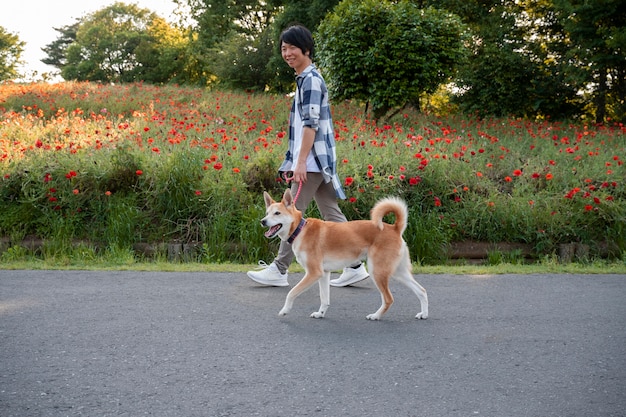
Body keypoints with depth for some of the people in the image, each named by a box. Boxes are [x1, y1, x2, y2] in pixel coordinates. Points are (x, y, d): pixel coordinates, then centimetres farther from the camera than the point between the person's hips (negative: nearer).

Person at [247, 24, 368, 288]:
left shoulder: (310, 79, -12)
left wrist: (301, 162, -23)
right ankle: (354, 266, 11)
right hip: (318, 159, 10)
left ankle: (279, 270, 1)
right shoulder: (305, 79, 19)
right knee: (331, 213, 9)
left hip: (313, 160, -10)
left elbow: (311, 123, -19)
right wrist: (293, 161, 23)